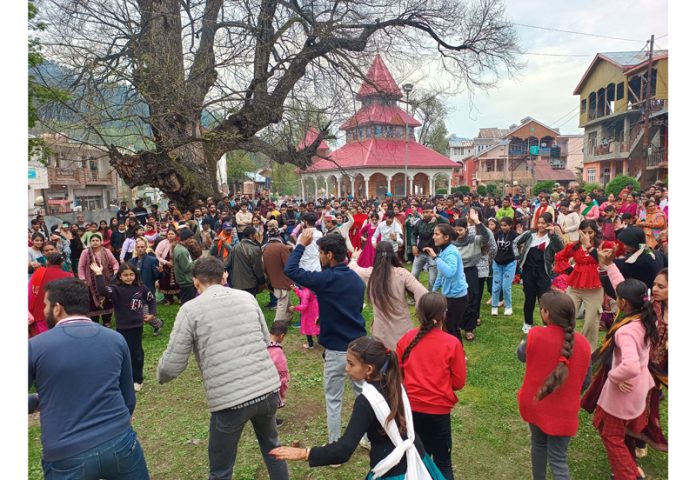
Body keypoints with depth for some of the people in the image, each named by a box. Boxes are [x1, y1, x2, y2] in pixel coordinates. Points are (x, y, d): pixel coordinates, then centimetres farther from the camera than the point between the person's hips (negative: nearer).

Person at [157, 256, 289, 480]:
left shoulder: (190, 309, -4)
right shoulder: (247, 297, 7)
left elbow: (172, 366, -4)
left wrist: (160, 376, 18)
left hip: (229, 400, -4)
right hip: (268, 389, 4)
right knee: (271, 445, 32)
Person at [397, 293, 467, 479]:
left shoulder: (407, 338, -6)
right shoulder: (452, 343, -14)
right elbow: (459, 383, -7)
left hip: (411, 408, 3)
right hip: (438, 410, -3)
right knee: (443, 462, 14)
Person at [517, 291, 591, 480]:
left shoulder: (535, 335, -20)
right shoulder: (583, 343, -14)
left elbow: (521, 355, 2)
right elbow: (585, 380, -2)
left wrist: (525, 342, 23)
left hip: (534, 403, 1)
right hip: (563, 412, 0)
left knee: (539, 444, 24)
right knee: (558, 459, 9)